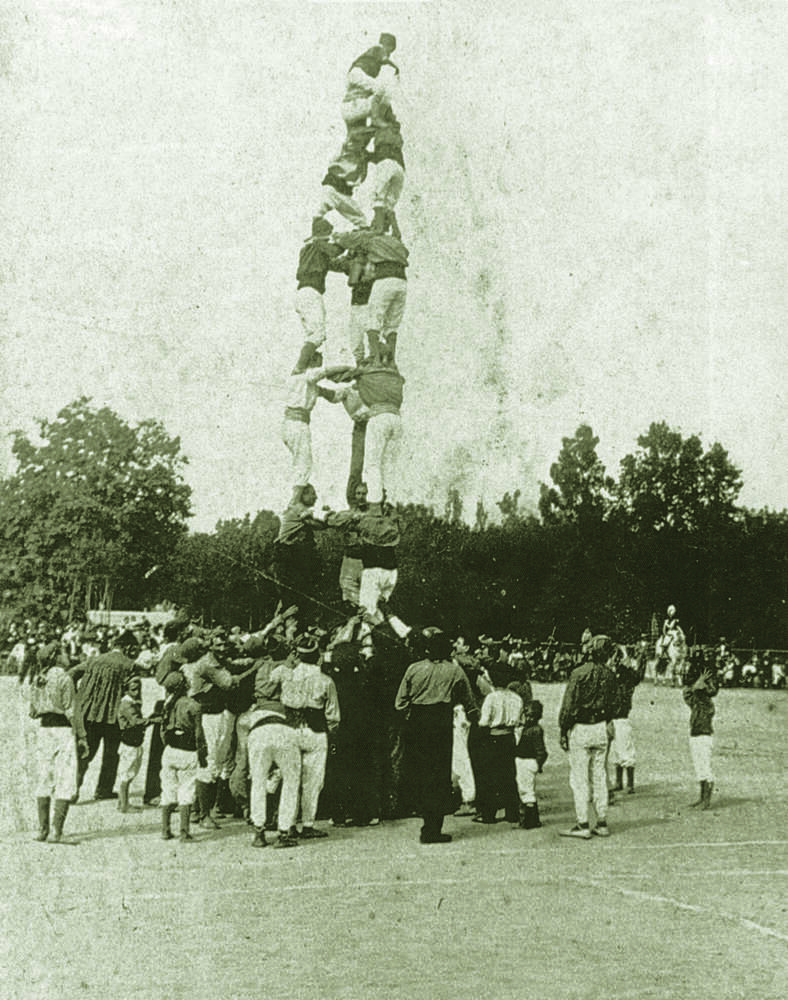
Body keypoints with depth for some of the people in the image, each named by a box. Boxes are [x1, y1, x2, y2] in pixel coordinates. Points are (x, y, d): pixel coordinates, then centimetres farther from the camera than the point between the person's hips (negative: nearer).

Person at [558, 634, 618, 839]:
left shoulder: (579, 673, -14)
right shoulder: (608, 675, 3)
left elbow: (569, 705, -13)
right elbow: (612, 704, 10)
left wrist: (563, 731, -6)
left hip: (580, 729, -6)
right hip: (601, 729, 6)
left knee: (579, 778, -1)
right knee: (599, 776, 11)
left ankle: (583, 825, -2)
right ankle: (602, 823, 14)